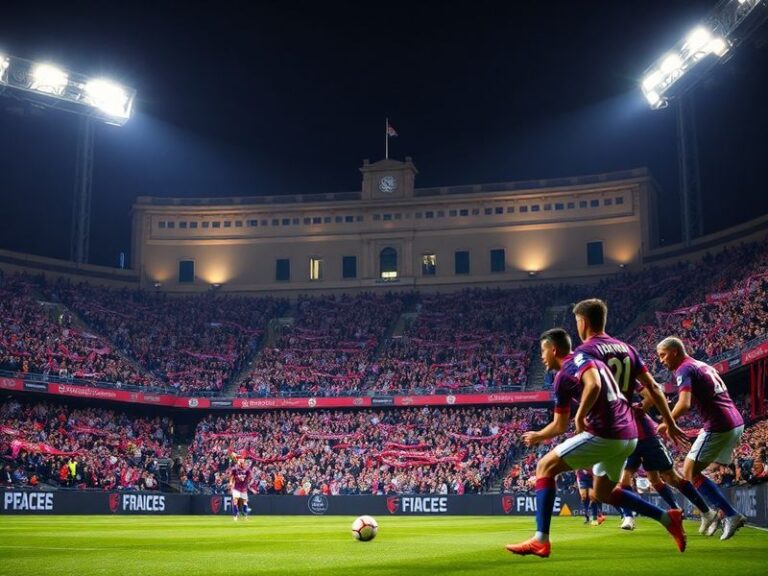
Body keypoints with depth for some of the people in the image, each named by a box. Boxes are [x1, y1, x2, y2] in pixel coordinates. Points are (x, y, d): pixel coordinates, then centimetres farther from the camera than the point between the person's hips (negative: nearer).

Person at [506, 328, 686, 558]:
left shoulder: (577, 359, -4)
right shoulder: (562, 378, 23)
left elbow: (594, 384, -27)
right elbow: (560, 425, 31)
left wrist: (580, 417, -17)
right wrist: (538, 436, 43)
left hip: (604, 434, -10)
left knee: (545, 467, -3)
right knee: (603, 492, 27)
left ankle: (540, 541, -9)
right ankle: (668, 518, 22)